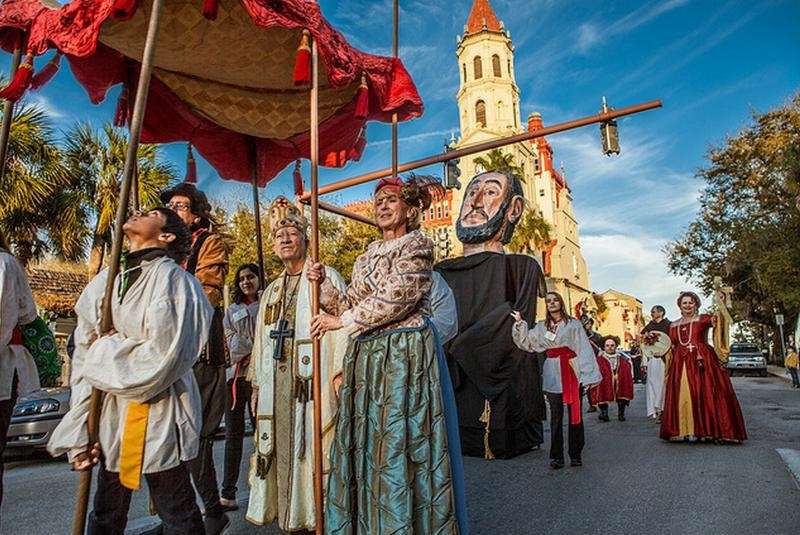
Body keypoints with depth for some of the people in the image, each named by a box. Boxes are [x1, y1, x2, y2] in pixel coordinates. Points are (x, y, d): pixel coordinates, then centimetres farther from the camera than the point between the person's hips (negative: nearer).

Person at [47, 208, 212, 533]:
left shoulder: (171, 278, -12)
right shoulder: (103, 284, 9)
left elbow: (163, 354, -20)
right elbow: (83, 360, 8)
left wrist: (106, 350, -5)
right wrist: (79, 434, 5)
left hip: (158, 420, -6)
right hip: (110, 420, 7)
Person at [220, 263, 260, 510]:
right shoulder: (232, 309, 19)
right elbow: (231, 339, 8)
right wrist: (254, 351, -6)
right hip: (235, 372, 3)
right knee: (233, 431, 3)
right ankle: (228, 492, 7)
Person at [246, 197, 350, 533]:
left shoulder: (326, 277, -1)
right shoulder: (272, 291, 21)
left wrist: (341, 370, -18)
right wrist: (257, 384, 19)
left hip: (311, 380, -6)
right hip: (276, 383, 7)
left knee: (311, 449, -3)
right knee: (281, 450, 9)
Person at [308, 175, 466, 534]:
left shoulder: (416, 244, -3)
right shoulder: (366, 258, 18)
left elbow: (396, 299, -14)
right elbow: (350, 307, 15)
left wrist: (342, 322, -9)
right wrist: (323, 285, 0)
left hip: (404, 354, -7)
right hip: (366, 357, 7)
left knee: (397, 440, -3)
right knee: (365, 443, 9)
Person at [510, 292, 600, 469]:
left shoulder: (573, 324, 4)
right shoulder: (541, 327, 14)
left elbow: (585, 349, -1)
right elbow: (525, 342, 8)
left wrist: (589, 374, -9)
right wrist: (519, 323, -2)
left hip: (572, 372, -2)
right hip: (553, 375, 2)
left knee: (575, 414, 3)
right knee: (556, 416, 3)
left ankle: (575, 455, 13)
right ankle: (556, 456, 9)